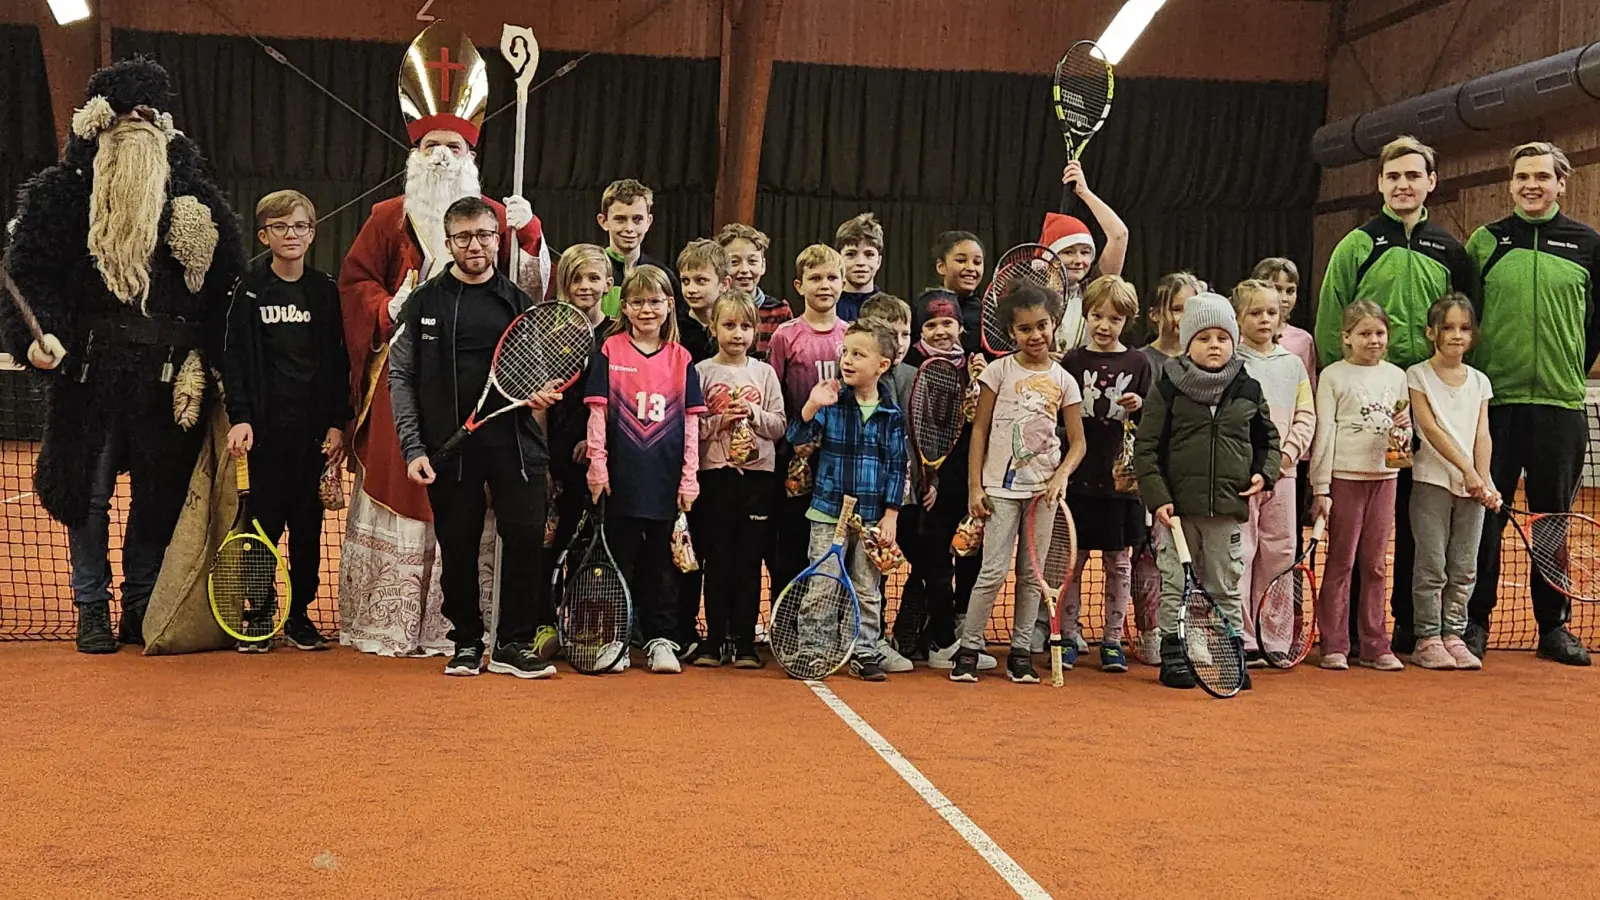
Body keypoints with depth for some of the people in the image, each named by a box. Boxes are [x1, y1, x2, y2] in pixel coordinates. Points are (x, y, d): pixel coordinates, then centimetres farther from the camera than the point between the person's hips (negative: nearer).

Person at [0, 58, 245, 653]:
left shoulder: (193, 198, 9)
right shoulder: (63, 191, 1)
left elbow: (225, 285, 7)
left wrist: (208, 357, -3)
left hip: (168, 375, 2)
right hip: (91, 368, -2)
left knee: (161, 491, 7)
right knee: (90, 490, 4)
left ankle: (141, 605, 20)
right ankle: (92, 610, 15)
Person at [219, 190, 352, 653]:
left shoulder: (326, 291, 7)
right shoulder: (250, 290, 2)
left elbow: (338, 362, 7)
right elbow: (235, 358, -1)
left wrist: (338, 423, 1)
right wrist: (240, 417, -11)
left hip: (313, 429, 2)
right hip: (264, 428, -2)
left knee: (307, 523, 6)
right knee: (262, 522, 1)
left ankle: (300, 614, 17)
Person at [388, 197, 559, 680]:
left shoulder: (519, 301, 11)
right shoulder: (425, 302, 7)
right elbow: (401, 376, 5)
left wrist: (543, 392, -4)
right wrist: (413, 447, -4)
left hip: (514, 443, 1)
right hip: (449, 446, -1)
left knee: (526, 535, -8)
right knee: (458, 549, 4)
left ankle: (513, 645, 4)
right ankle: (467, 643, 19)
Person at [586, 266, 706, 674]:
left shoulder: (680, 359, 6)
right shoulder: (610, 351, 2)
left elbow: (691, 422, 6)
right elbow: (597, 411, -1)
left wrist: (689, 477, 1)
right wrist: (597, 466, -8)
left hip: (666, 482, 2)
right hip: (622, 480, -1)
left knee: (662, 563, 8)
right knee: (619, 560, 6)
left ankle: (661, 640, 15)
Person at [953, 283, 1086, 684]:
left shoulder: (1063, 381, 5)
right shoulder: (1000, 371, 1)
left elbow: (1077, 442, 7)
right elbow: (980, 430, 2)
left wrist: (1062, 475, -13)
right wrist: (974, 486, -4)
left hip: (1044, 487, 2)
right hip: (1001, 485, -2)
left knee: (1032, 574, 6)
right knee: (994, 571, -7)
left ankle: (1020, 652, 14)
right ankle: (968, 649, 2)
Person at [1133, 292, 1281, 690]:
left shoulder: (1248, 390, 6)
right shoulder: (1168, 389, -3)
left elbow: (1267, 438, 20)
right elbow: (1146, 448, -3)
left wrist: (1264, 471, 2)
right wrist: (1157, 497, -10)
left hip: (1228, 507, 2)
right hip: (1178, 506, -2)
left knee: (1226, 587, 9)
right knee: (1176, 587, 5)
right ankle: (1173, 657, 15)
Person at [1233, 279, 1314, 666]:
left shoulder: (1293, 363, 14)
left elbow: (1306, 416, 11)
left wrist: (1287, 453, -5)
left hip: (1282, 470, 5)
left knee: (1280, 553, 7)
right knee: (1239, 553, -4)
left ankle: (1275, 640, 14)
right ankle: (1241, 640, 0)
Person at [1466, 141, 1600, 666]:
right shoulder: (1485, 242, 4)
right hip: (1494, 401, -1)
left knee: (1554, 519, 7)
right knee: (1485, 518, 2)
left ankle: (1555, 627, 16)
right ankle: (1475, 622, 10)